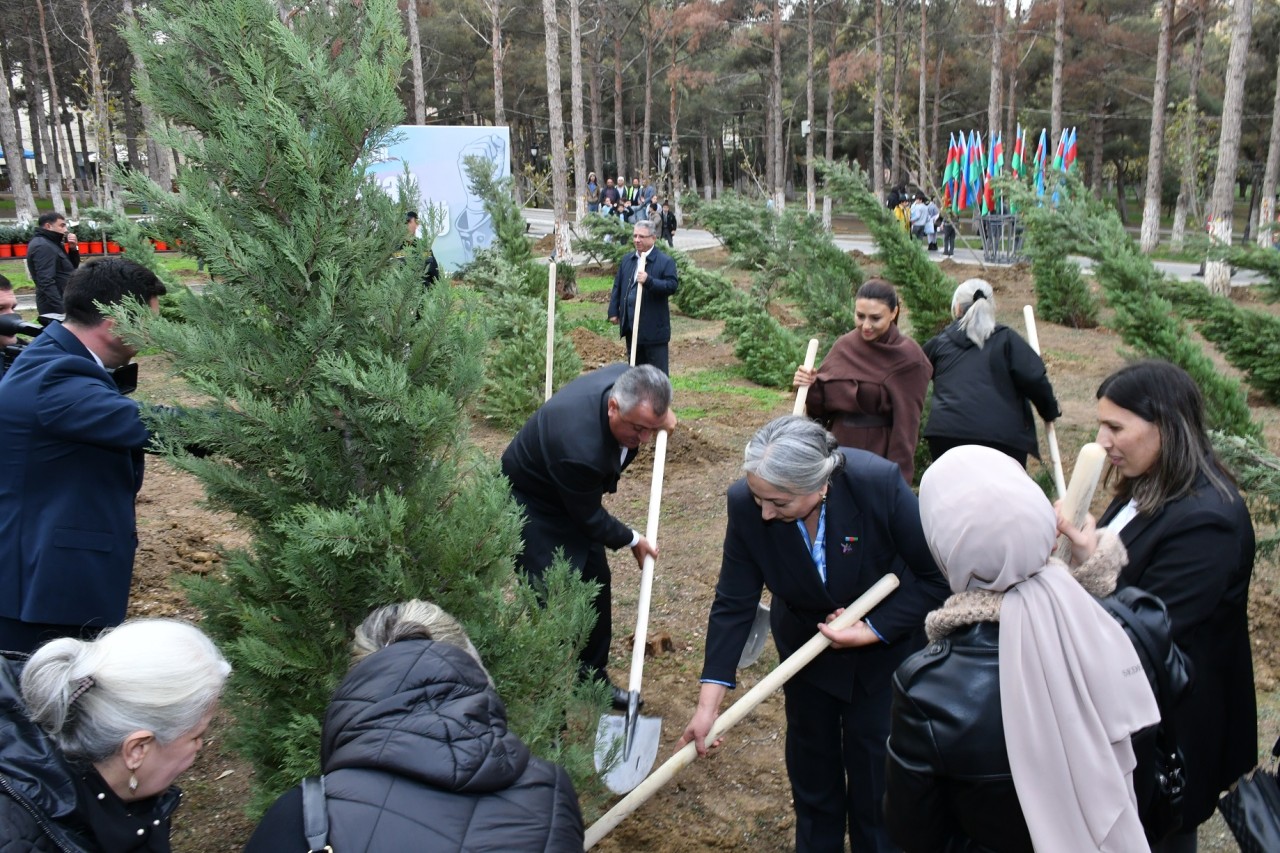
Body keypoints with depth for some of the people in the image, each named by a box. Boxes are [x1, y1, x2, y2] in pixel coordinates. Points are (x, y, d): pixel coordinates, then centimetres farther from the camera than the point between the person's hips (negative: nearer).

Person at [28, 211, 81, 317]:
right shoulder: (43, 246, -15)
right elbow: (46, 282, -25)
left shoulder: (51, 242, 15)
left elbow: (72, 266, 23)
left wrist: (73, 249, 5)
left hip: (64, 302, 10)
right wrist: (61, 311, -29)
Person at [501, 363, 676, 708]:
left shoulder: (625, 380, -23)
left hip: (573, 497, 8)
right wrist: (632, 540, -7)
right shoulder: (580, 449, -43)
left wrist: (660, 415, -5)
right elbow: (589, 518, -23)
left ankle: (593, 677, 31)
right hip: (532, 506, -8)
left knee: (596, 582, 14)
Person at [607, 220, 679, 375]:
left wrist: (649, 281, -29)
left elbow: (672, 285, -18)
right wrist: (614, 311, 9)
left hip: (654, 326, -6)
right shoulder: (627, 259, 11)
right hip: (631, 325, 6)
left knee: (658, 368, -1)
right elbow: (617, 286, 15)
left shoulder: (665, 261, -8)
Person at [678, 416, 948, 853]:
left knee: (873, 761, 9)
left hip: (886, 640, -2)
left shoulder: (879, 484, -35)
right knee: (811, 756, 16)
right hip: (807, 641, 2)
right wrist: (708, 702, -20)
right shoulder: (747, 504, -28)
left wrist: (872, 631, -26)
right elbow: (733, 603, -19)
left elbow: (936, 576, -21)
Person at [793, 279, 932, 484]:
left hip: (879, 457, -4)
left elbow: (906, 423, -9)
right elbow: (821, 407, 7)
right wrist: (810, 387, -13)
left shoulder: (908, 358, -10)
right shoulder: (844, 346, 3)